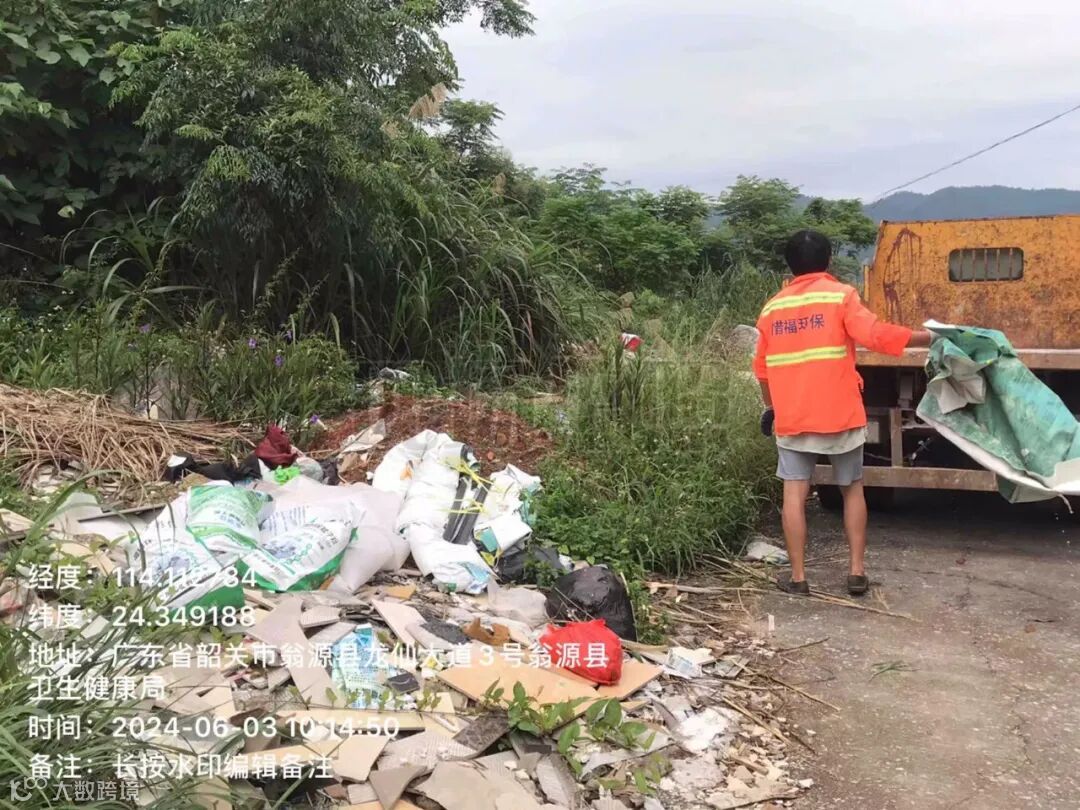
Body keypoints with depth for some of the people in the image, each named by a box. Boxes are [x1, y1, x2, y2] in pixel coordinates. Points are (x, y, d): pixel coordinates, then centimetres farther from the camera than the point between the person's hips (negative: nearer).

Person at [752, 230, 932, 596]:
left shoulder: (773, 307, 9)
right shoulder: (840, 295, -3)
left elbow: (763, 368, 15)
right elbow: (875, 334, -16)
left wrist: (770, 408, 28)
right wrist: (928, 336, -6)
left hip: (792, 417, 2)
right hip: (840, 414, -2)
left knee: (795, 493, 5)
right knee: (852, 489, 13)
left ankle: (797, 576, 5)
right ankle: (857, 571, 12)